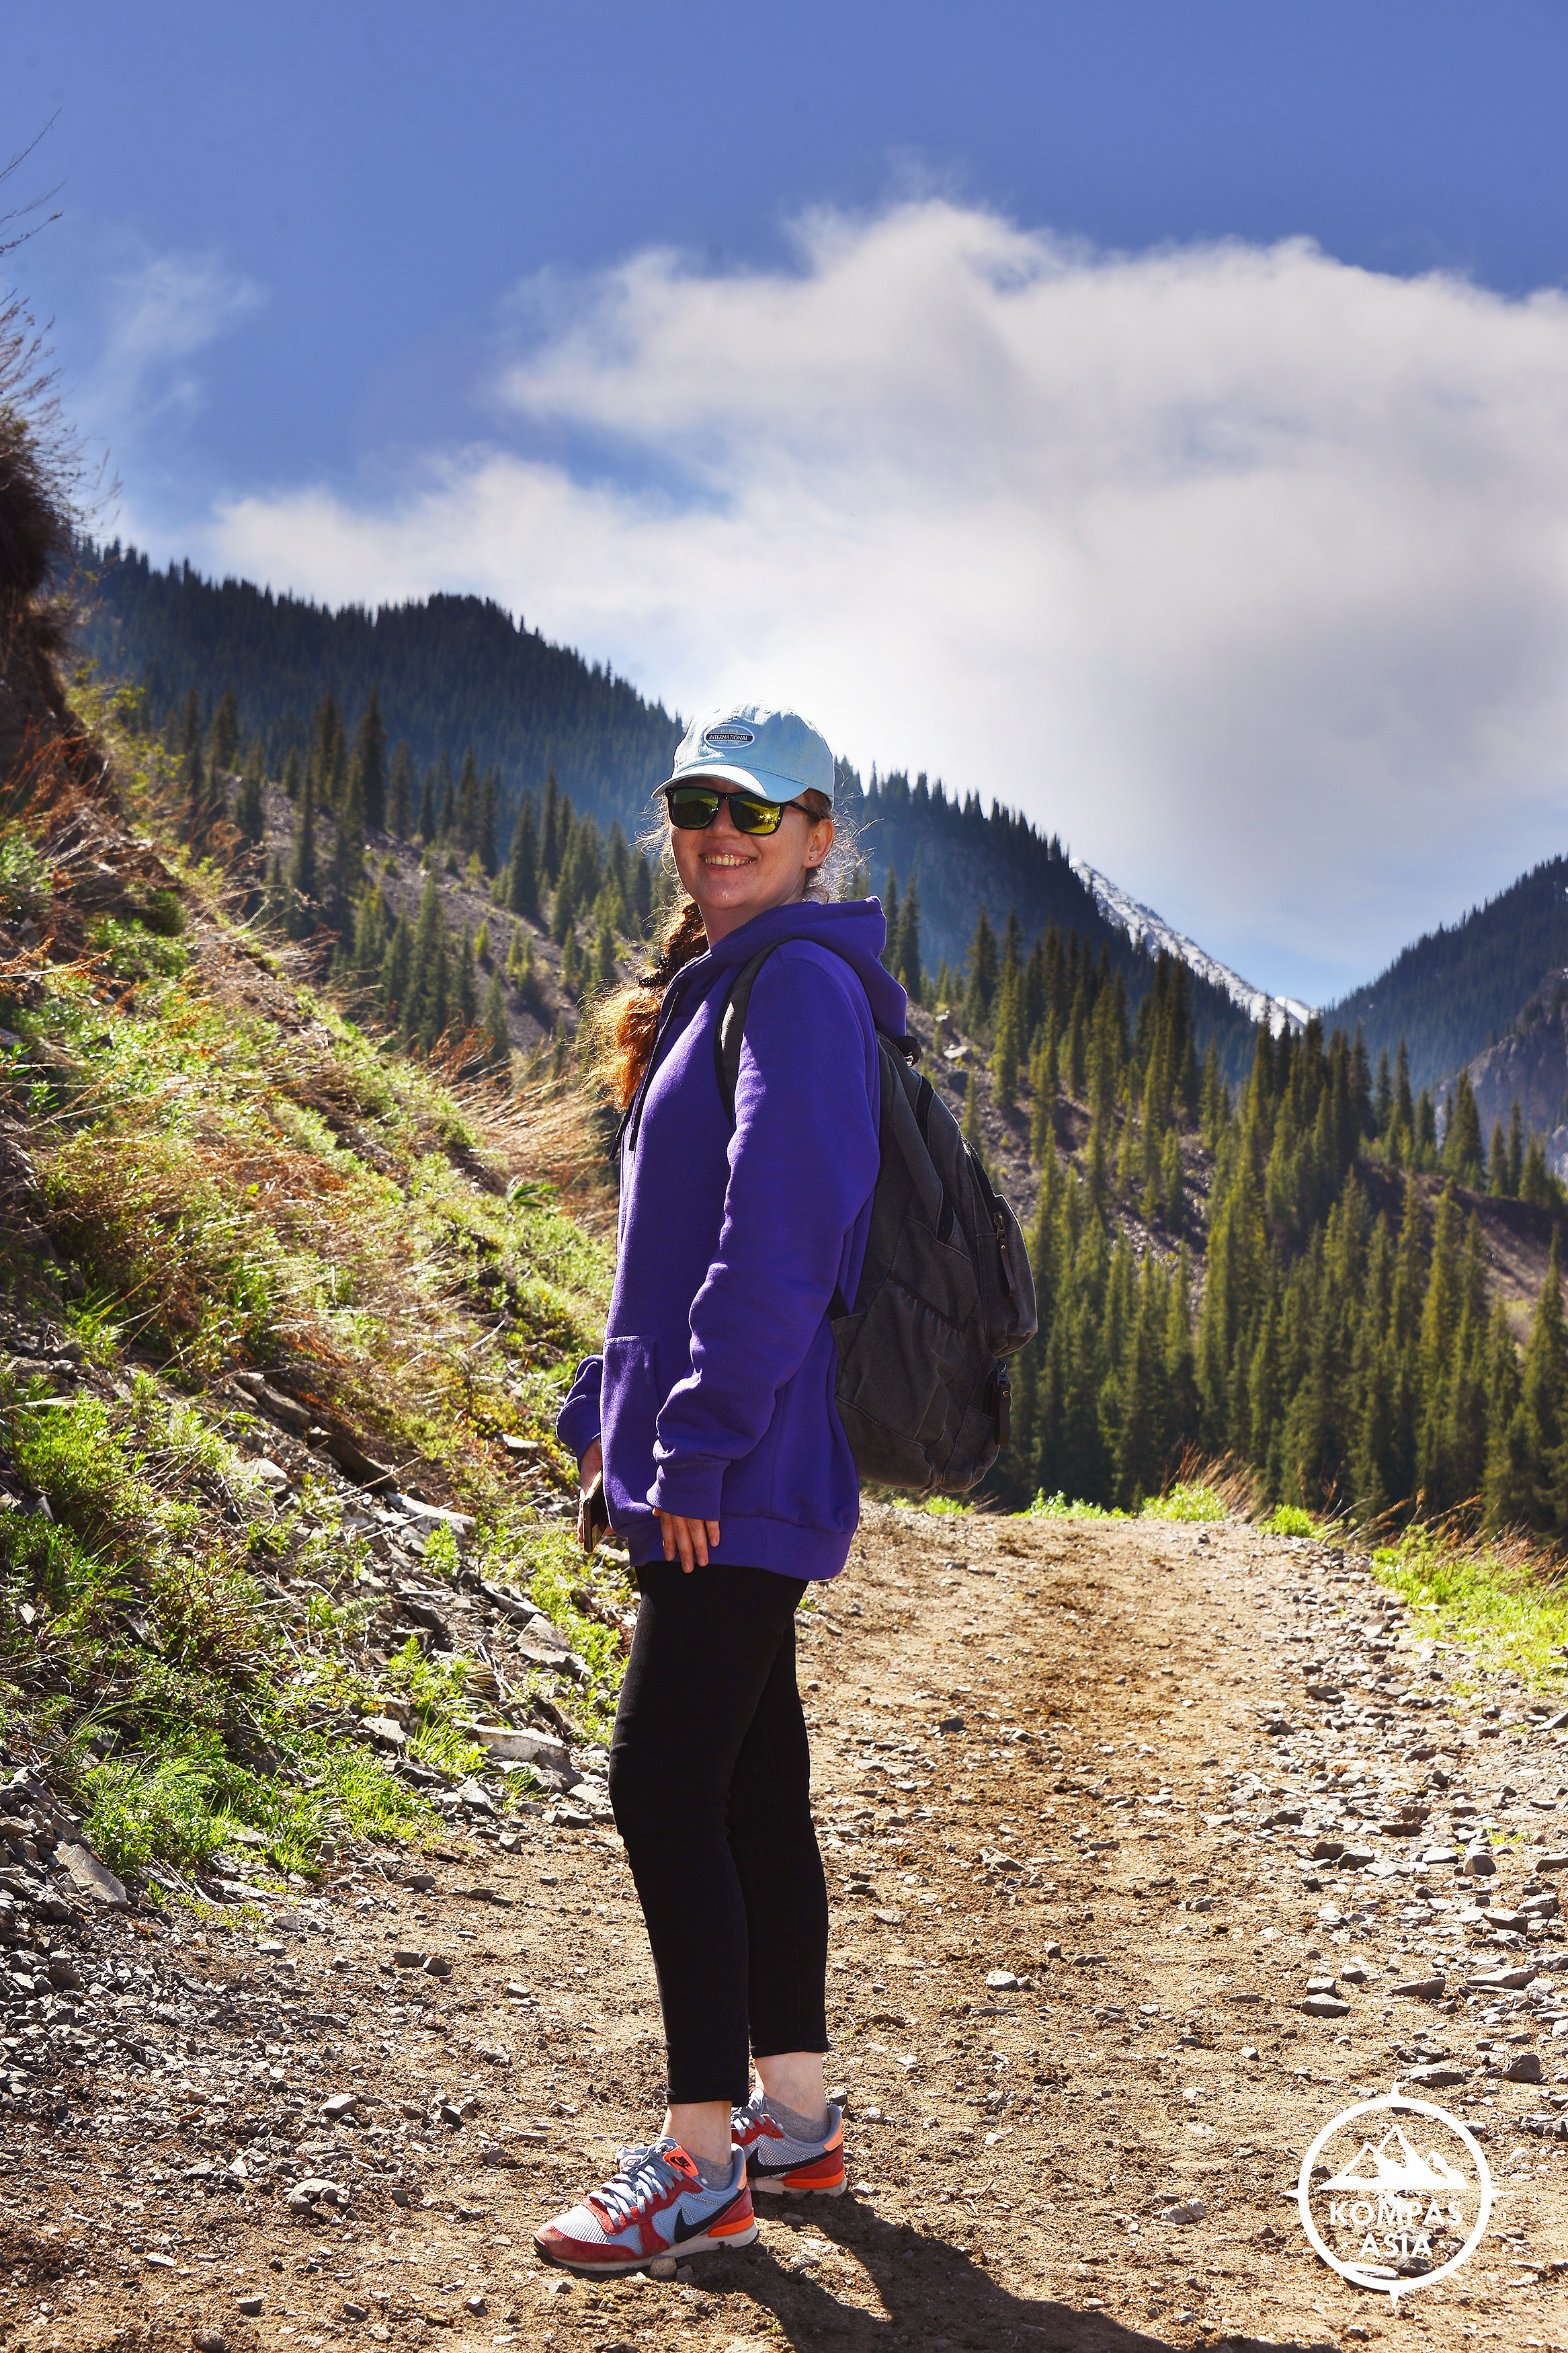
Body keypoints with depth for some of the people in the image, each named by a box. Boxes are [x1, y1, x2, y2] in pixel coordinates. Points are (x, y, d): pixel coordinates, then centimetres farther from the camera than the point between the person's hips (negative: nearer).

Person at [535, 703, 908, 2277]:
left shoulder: (800, 984, -12)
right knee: (751, 1784, 13)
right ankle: (794, 2116, 23)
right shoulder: (718, 986, 19)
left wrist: (699, 1445, -21)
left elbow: (780, 1240, -21)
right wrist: (607, 1418, 20)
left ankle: (704, 2163, -1)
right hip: (712, 1478, 10)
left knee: (664, 1786, -8)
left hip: (741, 1474, -10)